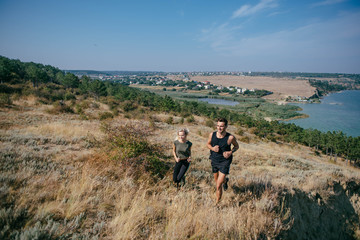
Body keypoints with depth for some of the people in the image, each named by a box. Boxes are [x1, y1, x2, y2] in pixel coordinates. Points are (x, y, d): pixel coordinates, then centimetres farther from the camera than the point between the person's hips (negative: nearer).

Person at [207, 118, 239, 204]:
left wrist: (231, 152, -17)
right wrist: (212, 148, -14)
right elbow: (208, 144, 9)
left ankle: (217, 203, 13)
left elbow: (236, 146, 2)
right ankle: (225, 180, 59)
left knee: (218, 186, -10)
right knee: (217, 181, 23)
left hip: (225, 162, -4)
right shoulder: (212, 135, -10)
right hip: (214, 161, 4)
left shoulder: (230, 137, -18)